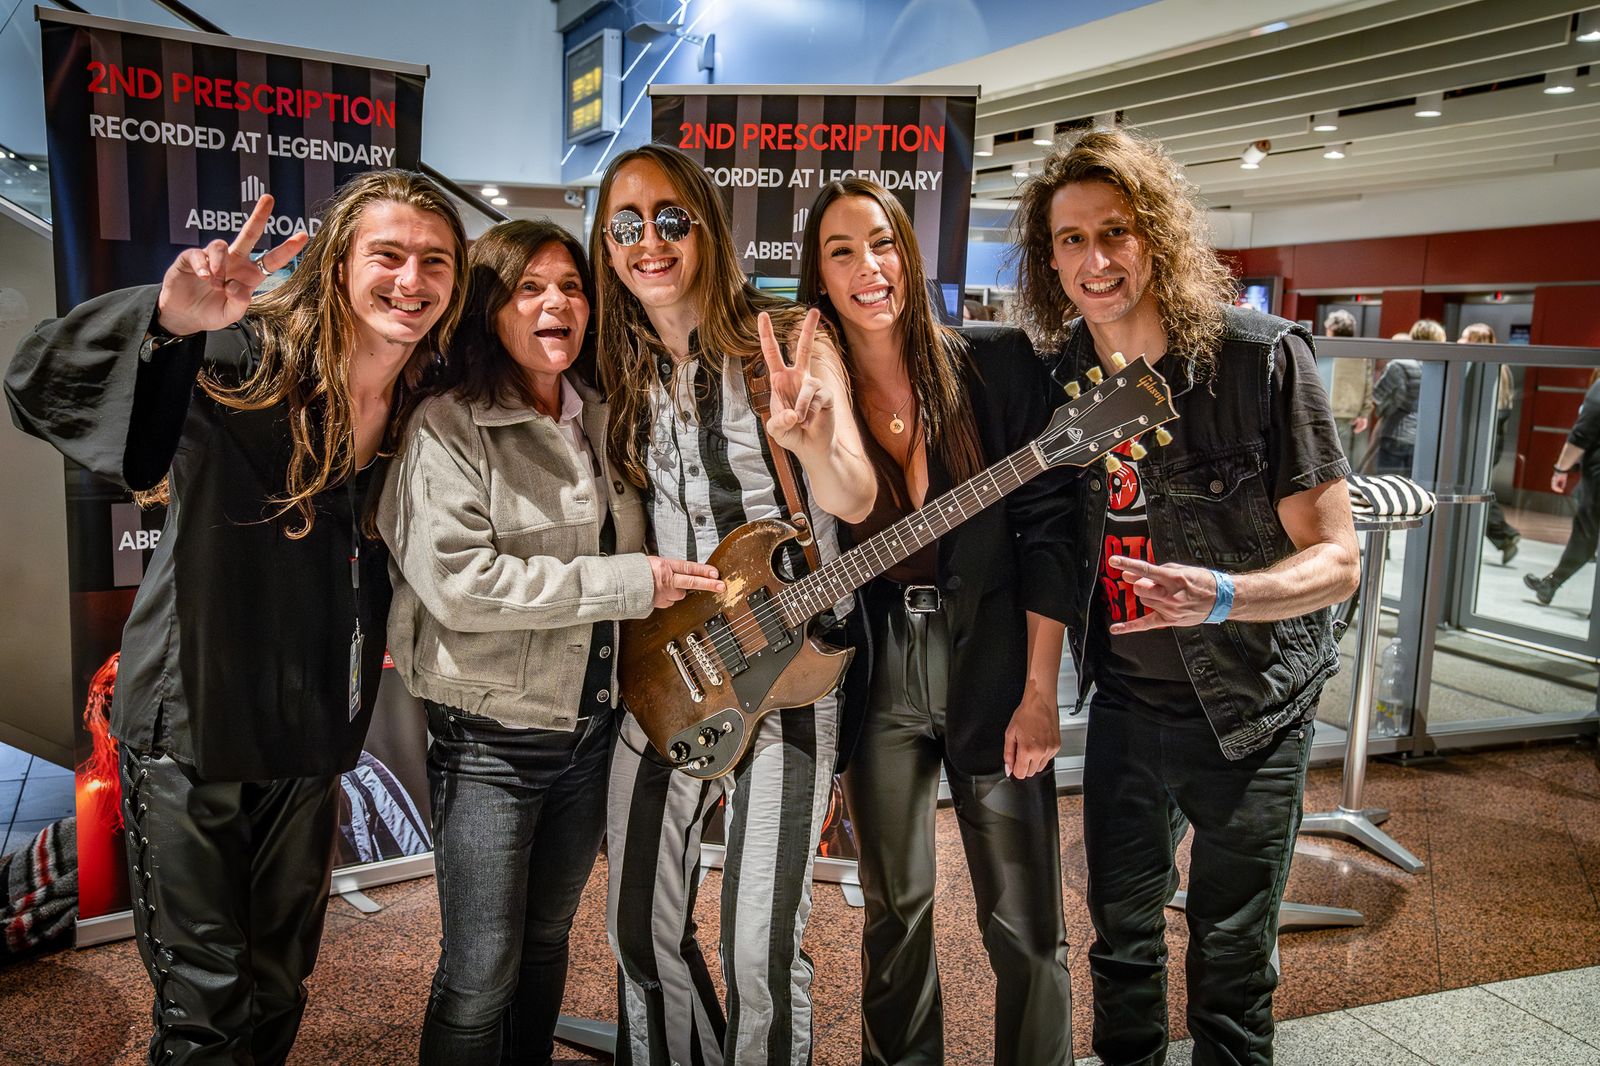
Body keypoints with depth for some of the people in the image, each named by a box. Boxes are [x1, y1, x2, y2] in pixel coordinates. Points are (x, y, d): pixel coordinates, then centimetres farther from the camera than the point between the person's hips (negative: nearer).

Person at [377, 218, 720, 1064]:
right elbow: (457, 581, -24)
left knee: (547, 940, 21)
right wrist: (630, 582, -22)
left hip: (592, 726, 6)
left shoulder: (602, 422, 7)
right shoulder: (449, 426, -13)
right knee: (482, 976, 3)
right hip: (493, 738, -6)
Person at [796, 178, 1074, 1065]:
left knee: (1024, 923, 6)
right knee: (895, 910, 15)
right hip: (876, 679, 2)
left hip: (991, 669, -1)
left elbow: (1047, 525, -5)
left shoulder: (998, 362, -5)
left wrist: (1039, 691, -8)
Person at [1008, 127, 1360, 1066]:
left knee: (1230, 959, 12)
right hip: (1124, 701, 4)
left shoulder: (1262, 357, -18)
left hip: (1248, 708, -4)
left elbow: (1336, 558, -16)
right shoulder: (1064, 373, -4)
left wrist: (1221, 598, -35)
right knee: (1121, 930, 19)